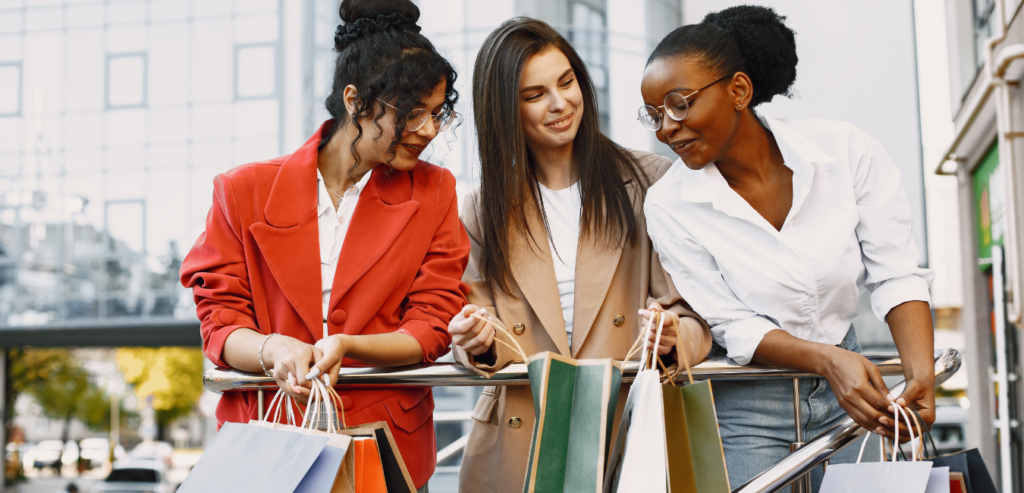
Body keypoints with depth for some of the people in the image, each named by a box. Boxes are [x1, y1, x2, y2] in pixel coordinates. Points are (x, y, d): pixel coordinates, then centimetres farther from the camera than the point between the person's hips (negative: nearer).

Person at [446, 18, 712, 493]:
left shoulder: (649, 183, 2)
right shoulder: (484, 210, 9)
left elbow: (695, 315, 0)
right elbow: (482, 345, 9)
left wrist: (674, 336, -22)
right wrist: (479, 341, -14)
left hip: (631, 434, -1)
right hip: (517, 449, 1)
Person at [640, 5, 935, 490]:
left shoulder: (846, 151, -11)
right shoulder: (669, 206, -13)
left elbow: (895, 274, -8)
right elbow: (734, 327, -12)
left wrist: (920, 372, -25)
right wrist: (827, 360, -28)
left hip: (849, 387, 2)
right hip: (746, 415, -1)